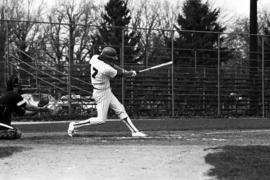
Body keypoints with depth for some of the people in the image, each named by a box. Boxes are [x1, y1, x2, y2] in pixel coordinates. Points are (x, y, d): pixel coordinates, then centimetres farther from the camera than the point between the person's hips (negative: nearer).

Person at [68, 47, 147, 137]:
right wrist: (131, 73, 6)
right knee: (101, 120, 0)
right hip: (102, 94, -9)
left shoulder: (95, 58, -8)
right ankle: (75, 125, 8)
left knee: (120, 110, 11)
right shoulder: (106, 69, -29)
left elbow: (110, 64, 7)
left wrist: (124, 70, -3)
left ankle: (134, 131, 14)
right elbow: (120, 74, -13)